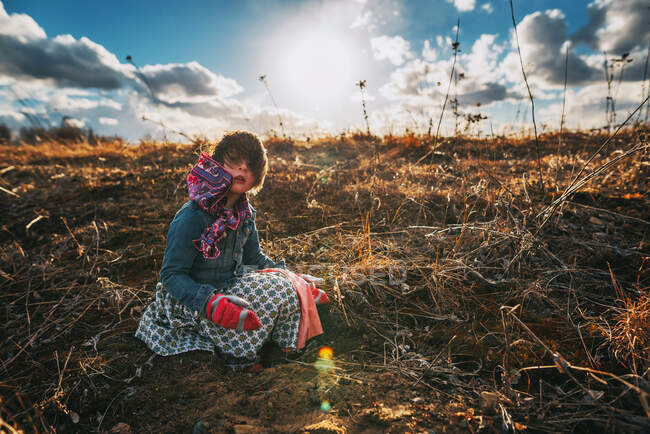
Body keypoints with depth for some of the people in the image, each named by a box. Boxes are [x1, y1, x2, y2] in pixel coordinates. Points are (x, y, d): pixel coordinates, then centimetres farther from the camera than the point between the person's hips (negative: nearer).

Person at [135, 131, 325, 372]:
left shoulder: (244, 213, -2)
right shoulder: (191, 218, -24)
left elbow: (255, 258, 10)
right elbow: (171, 275, -21)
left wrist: (295, 281, 1)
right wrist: (211, 303, -36)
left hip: (229, 286, 7)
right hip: (190, 303, -7)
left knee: (286, 286, -9)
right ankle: (239, 355, 0)